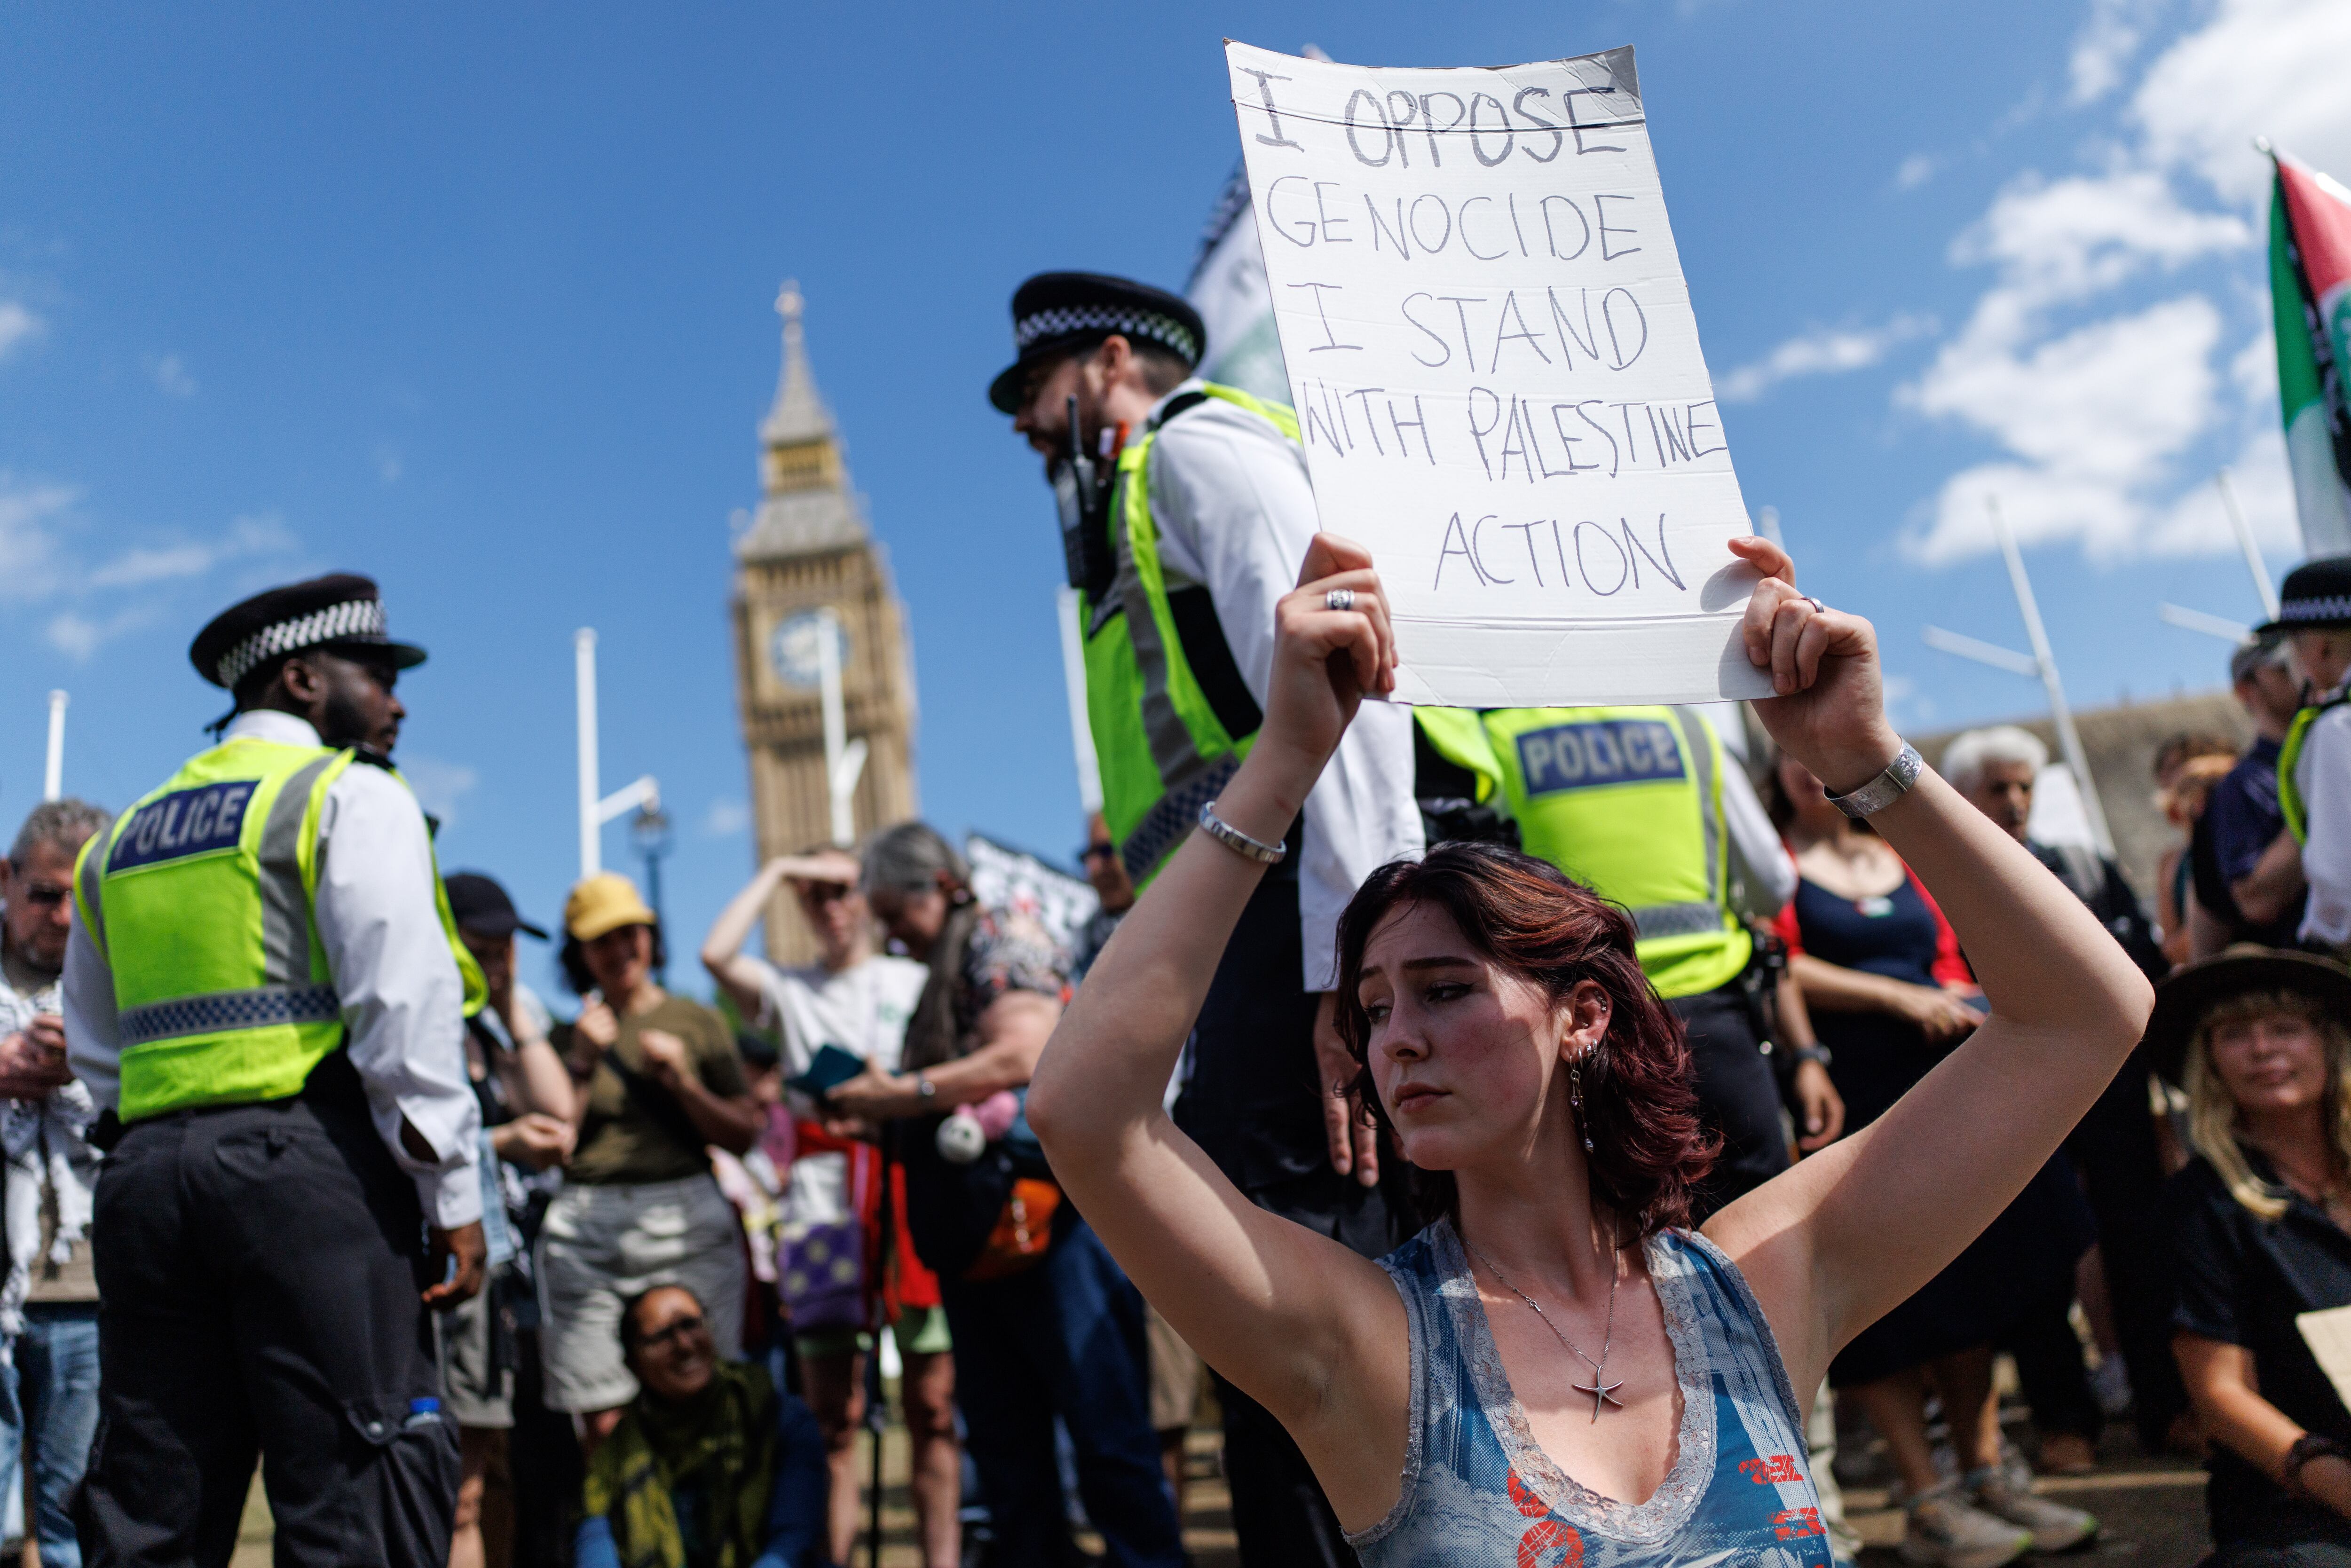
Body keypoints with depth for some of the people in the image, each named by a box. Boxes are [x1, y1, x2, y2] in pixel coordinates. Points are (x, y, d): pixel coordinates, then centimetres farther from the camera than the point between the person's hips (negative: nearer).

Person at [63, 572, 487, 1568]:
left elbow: (96, 1050, 23)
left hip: (145, 1172, 7)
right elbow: (406, 1003, -11)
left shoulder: (123, 836, 22)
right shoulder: (348, 795, -1)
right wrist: (453, 1196, -10)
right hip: (305, 1157, -7)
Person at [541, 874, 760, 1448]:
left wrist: (683, 1081, -5)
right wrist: (582, 1063, -1)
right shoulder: (568, 1037, 15)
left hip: (687, 1223, -1)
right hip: (586, 1233, 1)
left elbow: (745, 1136, 8)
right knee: (604, 1426, -5)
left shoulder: (696, 1021, 11)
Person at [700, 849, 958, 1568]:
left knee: (932, 1403, -2)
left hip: (914, 1189, 0)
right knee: (832, 1412, -2)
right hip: (822, 1199, 0)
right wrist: (776, 870, 7)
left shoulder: (918, 981, 18)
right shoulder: (787, 990, 17)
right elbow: (716, 954, -2)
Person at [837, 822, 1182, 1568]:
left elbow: (1025, 1055, -19)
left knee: (1104, 1423, -6)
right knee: (1002, 1437, 12)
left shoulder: (1002, 938, -4)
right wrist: (871, 1106, 7)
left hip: (1046, 1217, -9)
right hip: (976, 1234, 9)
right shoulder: (945, 972, 20)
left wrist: (902, 1093, -14)